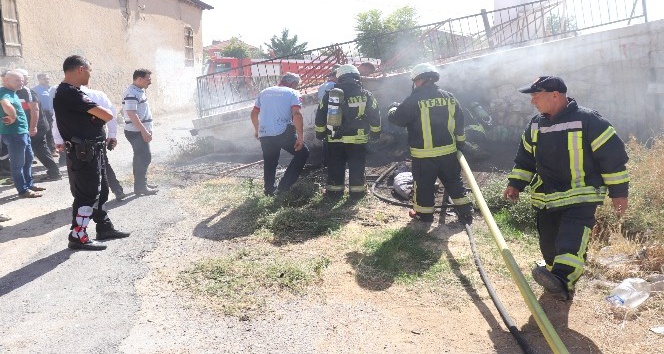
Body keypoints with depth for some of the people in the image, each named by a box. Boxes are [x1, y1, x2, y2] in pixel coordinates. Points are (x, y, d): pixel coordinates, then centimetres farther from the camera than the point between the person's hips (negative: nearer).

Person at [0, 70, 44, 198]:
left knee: (28, 158, 20)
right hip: (14, 133, -10)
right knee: (18, 163, -1)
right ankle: (23, 190, 7)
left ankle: (29, 184, 31)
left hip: (22, 131, 10)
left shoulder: (11, 92, 12)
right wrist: (13, 117, -26)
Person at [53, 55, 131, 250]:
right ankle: (78, 237, 7)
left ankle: (104, 227, 28)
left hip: (91, 151, 10)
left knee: (100, 191, 17)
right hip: (84, 153, -10)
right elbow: (107, 115, -21)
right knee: (87, 194, -2)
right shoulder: (70, 93, -20)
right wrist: (101, 113, 2)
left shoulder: (68, 92, 14)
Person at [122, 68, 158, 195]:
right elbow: (132, 114, -24)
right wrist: (144, 131, -25)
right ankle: (140, 187, -2)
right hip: (137, 132, -10)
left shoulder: (139, 91, 13)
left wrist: (147, 130, 21)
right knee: (144, 158, -7)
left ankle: (141, 183, 23)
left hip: (141, 131, 10)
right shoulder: (132, 94, -18)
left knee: (140, 158, 15)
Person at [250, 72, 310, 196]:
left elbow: (254, 113, 20)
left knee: (269, 163, 20)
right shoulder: (293, 93, 2)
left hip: (264, 134, 5)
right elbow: (297, 114, -14)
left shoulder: (264, 92, 18)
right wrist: (300, 136, -12)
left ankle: (269, 189, 26)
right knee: (302, 153, 11)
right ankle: (284, 185, 4)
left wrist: (257, 130, 34)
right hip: (283, 133, -5)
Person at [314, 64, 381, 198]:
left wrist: (320, 133, 14)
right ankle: (357, 189, 12)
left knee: (335, 166, 11)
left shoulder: (330, 95, 0)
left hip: (335, 138, 1)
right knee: (357, 165, 9)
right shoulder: (366, 95, 0)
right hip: (358, 139, 0)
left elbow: (321, 116, 3)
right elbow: (375, 116, 4)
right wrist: (375, 132, 17)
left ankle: (334, 189, 15)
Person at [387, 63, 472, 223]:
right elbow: (460, 122, 11)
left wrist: (393, 108, 18)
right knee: (454, 182, 17)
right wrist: (459, 143, 22)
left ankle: (423, 213, 20)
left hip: (424, 154, -5)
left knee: (424, 184, 10)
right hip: (448, 151, 5)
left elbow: (397, 119, -4)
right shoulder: (449, 97, 5)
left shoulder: (414, 99, -13)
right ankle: (465, 212, 20)